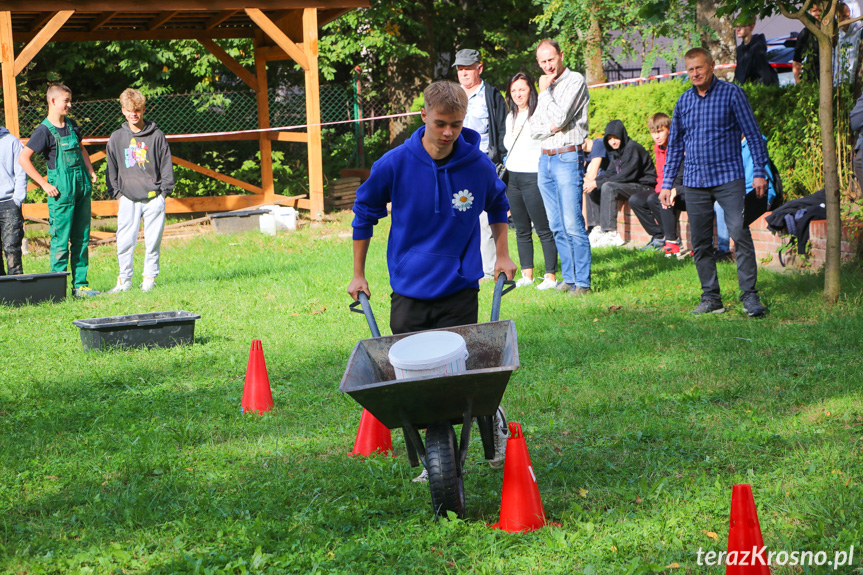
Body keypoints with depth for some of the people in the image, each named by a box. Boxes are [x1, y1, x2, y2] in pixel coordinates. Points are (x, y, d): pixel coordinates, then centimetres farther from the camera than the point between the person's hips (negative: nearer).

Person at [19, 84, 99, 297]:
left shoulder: (72, 125, 12)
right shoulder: (45, 131, -10)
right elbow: (23, 158, -14)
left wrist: (90, 171, 16)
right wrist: (44, 184, -14)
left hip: (82, 188, 7)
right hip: (62, 192, -7)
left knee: (82, 239, 8)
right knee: (61, 241, -5)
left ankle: (80, 285, 14)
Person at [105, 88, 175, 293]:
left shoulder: (156, 136, 4)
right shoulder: (116, 138, 8)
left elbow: (167, 165, 7)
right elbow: (112, 169, 13)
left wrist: (164, 190, 1)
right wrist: (117, 192, 5)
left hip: (154, 198, -1)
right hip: (128, 199, 1)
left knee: (153, 241, 2)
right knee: (125, 241, -3)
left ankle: (149, 278, 13)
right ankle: (124, 280, 7)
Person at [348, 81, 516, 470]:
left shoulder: (478, 166, -7)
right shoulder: (395, 165, -9)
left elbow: (498, 206, 17)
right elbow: (364, 213, 7)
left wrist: (502, 256, 16)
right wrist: (358, 275, 11)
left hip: (460, 292, -1)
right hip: (409, 292, 1)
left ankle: (492, 419, 26)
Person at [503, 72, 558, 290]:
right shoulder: (511, 117, 15)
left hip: (533, 177, -8)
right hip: (513, 178, 8)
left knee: (544, 229, -6)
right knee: (521, 230, 10)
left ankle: (550, 276, -3)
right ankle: (527, 275, 15)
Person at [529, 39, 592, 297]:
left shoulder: (575, 81, -5)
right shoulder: (547, 86, 19)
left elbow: (560, 118, -16)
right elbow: (534, 128, 14)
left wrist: (544, 92, -6)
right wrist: (550, 127, -7)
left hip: (568, 157, -8)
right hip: (545, 159, 8)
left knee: (573, 225, -12)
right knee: (557, 226, 7)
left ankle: (582, 282, -10)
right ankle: (568, 278, 13)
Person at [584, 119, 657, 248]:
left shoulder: (633, 148, -17)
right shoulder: (616, 151, 11)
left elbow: (626, 176, -22)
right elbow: (610, 173, 8)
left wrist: (597, 183, -20)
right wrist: (593, 182, -11)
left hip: (645, 187, -9)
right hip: (631, 186, 9)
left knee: (608, 187, -28)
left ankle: (610, 233, -31)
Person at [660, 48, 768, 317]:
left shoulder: (731, 93, -1)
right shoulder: (684, 101, 12)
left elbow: (753, 133, 0)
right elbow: (675, 145, 18)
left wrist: (759, 172, -7)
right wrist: (666, 183, 14)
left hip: (728, 177, -4)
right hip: (695, 181, 4)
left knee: (740, 234, -13)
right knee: (700, 243, 5)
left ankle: (749, 295, -8)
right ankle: (711, 298, 13)